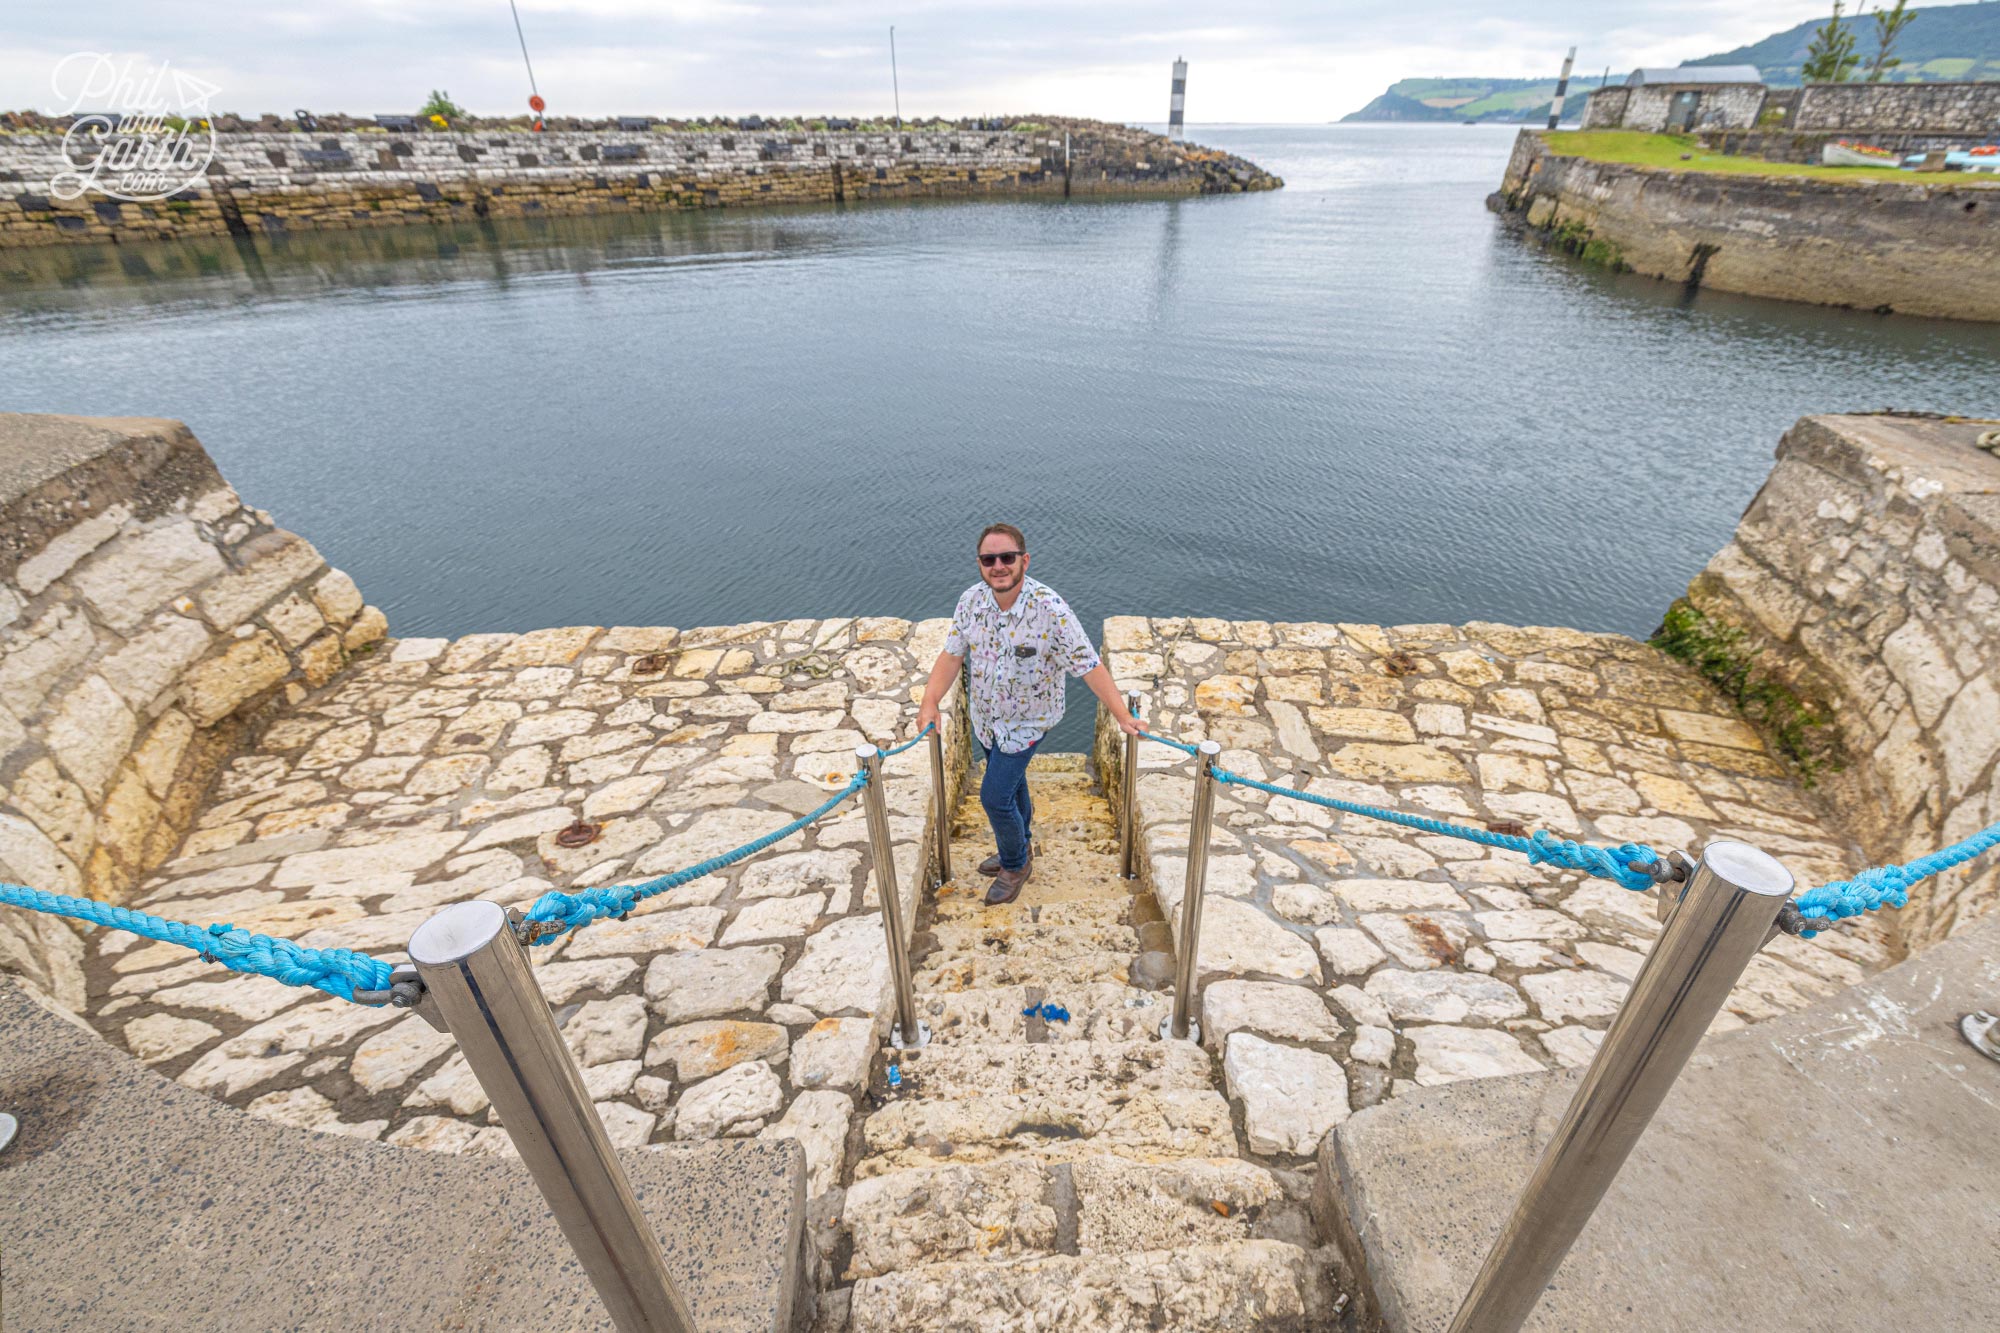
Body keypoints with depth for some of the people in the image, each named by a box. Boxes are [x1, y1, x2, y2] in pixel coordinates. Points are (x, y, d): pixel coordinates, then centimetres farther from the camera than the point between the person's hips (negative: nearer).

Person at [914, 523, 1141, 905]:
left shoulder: (1050, 609, -28)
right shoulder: (972, 600, -13)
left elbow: (1089, 665, -25)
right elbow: (952, 654, -6)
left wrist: (1123, 716, -26)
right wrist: (930, 702, -18)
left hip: (1026, 722, -5)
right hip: (985, 716, 5)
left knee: (995, 795, -3)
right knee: (1011, 783, 24)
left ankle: (1015, 865, 25)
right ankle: (1020, 847, 50)